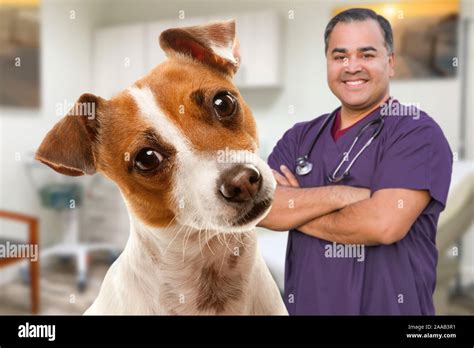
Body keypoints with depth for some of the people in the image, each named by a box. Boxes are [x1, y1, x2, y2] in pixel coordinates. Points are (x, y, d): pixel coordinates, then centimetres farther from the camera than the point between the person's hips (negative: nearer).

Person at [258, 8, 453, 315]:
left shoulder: (418, 133, -11)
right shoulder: (300, 136, 4)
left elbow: (385, 223, -24)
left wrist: (294, 209, -10)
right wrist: (340, 195, -20)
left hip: (388, 306, -4)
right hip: (304, 305, 5)